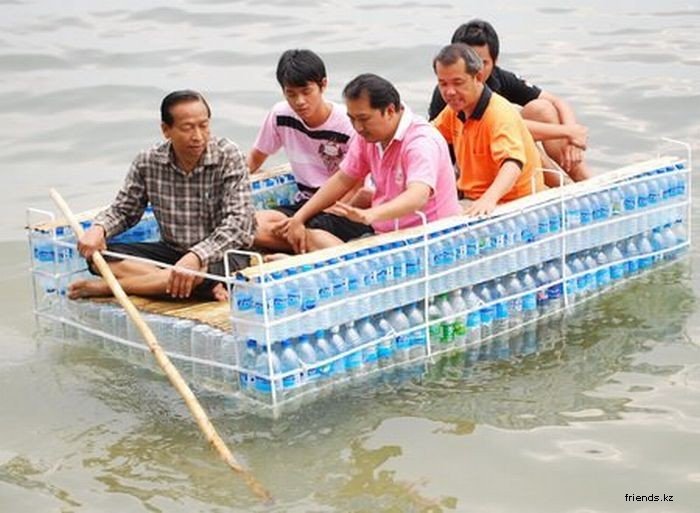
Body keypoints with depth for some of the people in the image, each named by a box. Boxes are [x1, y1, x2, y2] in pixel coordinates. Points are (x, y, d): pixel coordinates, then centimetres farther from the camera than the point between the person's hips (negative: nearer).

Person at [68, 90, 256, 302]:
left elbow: (238, 223, -21)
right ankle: (203, 287, -26)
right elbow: (123, 210, 9)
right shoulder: (148, 162, -4)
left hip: (218, 254, -4)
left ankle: (108, 286, -22)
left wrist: (197, 256, -36)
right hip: (170, 252, 4)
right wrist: (98, 228, -15)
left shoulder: (229, 157, -14)